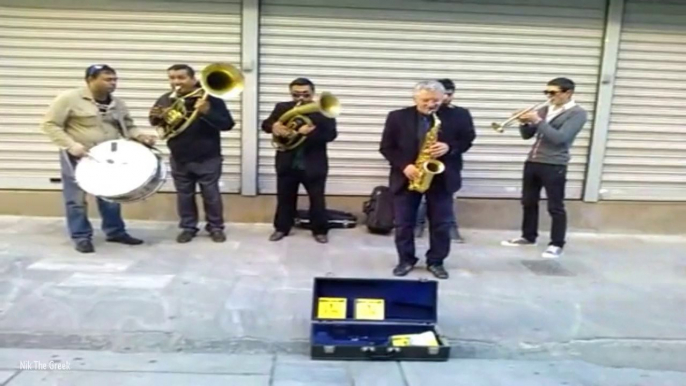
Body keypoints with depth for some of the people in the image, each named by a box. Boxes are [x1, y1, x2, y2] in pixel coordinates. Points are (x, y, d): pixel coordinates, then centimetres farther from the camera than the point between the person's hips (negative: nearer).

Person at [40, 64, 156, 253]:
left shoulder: (117, 103, 6)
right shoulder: (69, 98, -12)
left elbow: (128, 127, 13)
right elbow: (50, 124, -12)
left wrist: (140, 136, -9)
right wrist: (71, 145, -23)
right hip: (77, 158, -5)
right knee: (77, 199, 3)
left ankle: (116, 232, 24)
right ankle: (81, 237, 15)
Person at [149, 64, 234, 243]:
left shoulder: (210, 98, -12)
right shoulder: (166, 99, 1)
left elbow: (227, 124, -16)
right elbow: (158, 123, 14)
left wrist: (206, 112, -30)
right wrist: (155, 117, -10)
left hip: (208, 159, -4)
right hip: (179, 159, 4)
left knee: (211, 194, 6)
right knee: (184, 195, 13)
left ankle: (216, 227, 21)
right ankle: (188, 227, 28)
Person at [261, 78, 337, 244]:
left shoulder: (323, 110, -4)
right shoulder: (282, 108, 4)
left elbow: (331, 134, -14)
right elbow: (265, 124, 0)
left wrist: (311, 132, -31)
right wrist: (273, 126, -25)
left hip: (314, 165, -2)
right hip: (287, 164, 2)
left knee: (317, 199, 7)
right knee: (285, 198, 13)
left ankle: (320, 230, 22)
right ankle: (281, 228, 29)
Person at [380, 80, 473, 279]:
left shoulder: (457, 117, 0)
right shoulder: (397, 117, -2)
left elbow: (466, 141, 5)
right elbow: (386, 147, -1)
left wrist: (449, 147, -16)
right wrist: (404, 165, -15)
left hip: (441, 178, 0)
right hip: (406, 178, 0)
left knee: (442, 224, 6)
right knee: (403, 223, 5)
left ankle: (436, 262, 21)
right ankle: (406, 260, 21)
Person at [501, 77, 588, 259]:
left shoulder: (577, 113, -6)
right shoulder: (545, 110, 14)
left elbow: (559, 138, -20)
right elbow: (527, 135, 14)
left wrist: (538, 121, -20)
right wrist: (524, 122, -6)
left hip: (554, 165, -7)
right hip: (532, 162, 7)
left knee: (555, 207, 0)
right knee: (528, 202, 14)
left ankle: (557, 244, 9)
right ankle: (528, 236, 29)